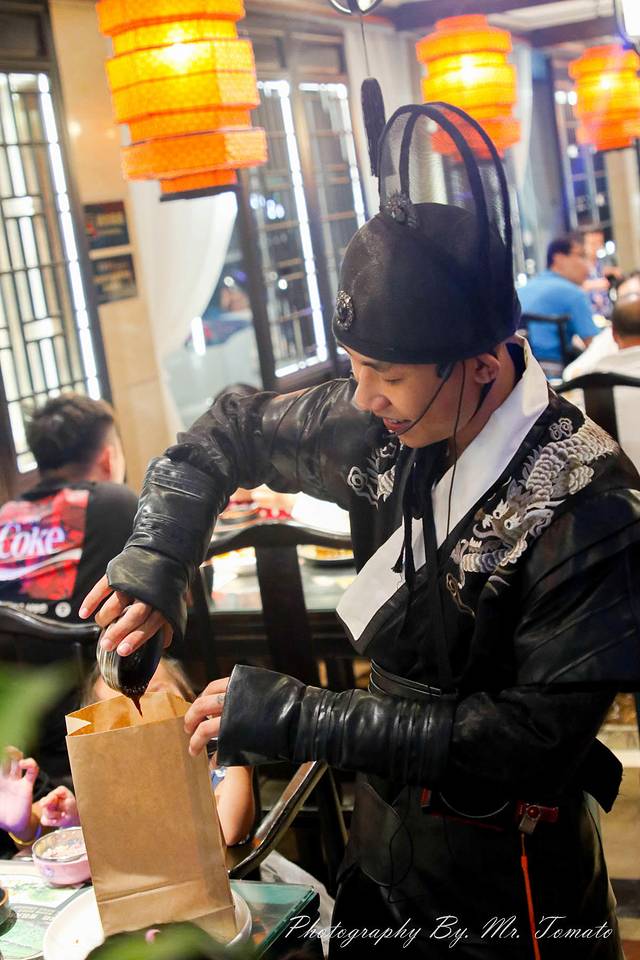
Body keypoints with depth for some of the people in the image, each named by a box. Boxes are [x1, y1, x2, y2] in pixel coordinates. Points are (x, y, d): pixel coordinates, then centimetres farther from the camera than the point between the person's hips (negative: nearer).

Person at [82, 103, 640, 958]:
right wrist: (156, 561, -9)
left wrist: (293, 718, -27)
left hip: (512, 890, -5)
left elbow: (533, 738, -27)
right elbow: (230, 431, 6)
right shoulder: (383, 429, -10)